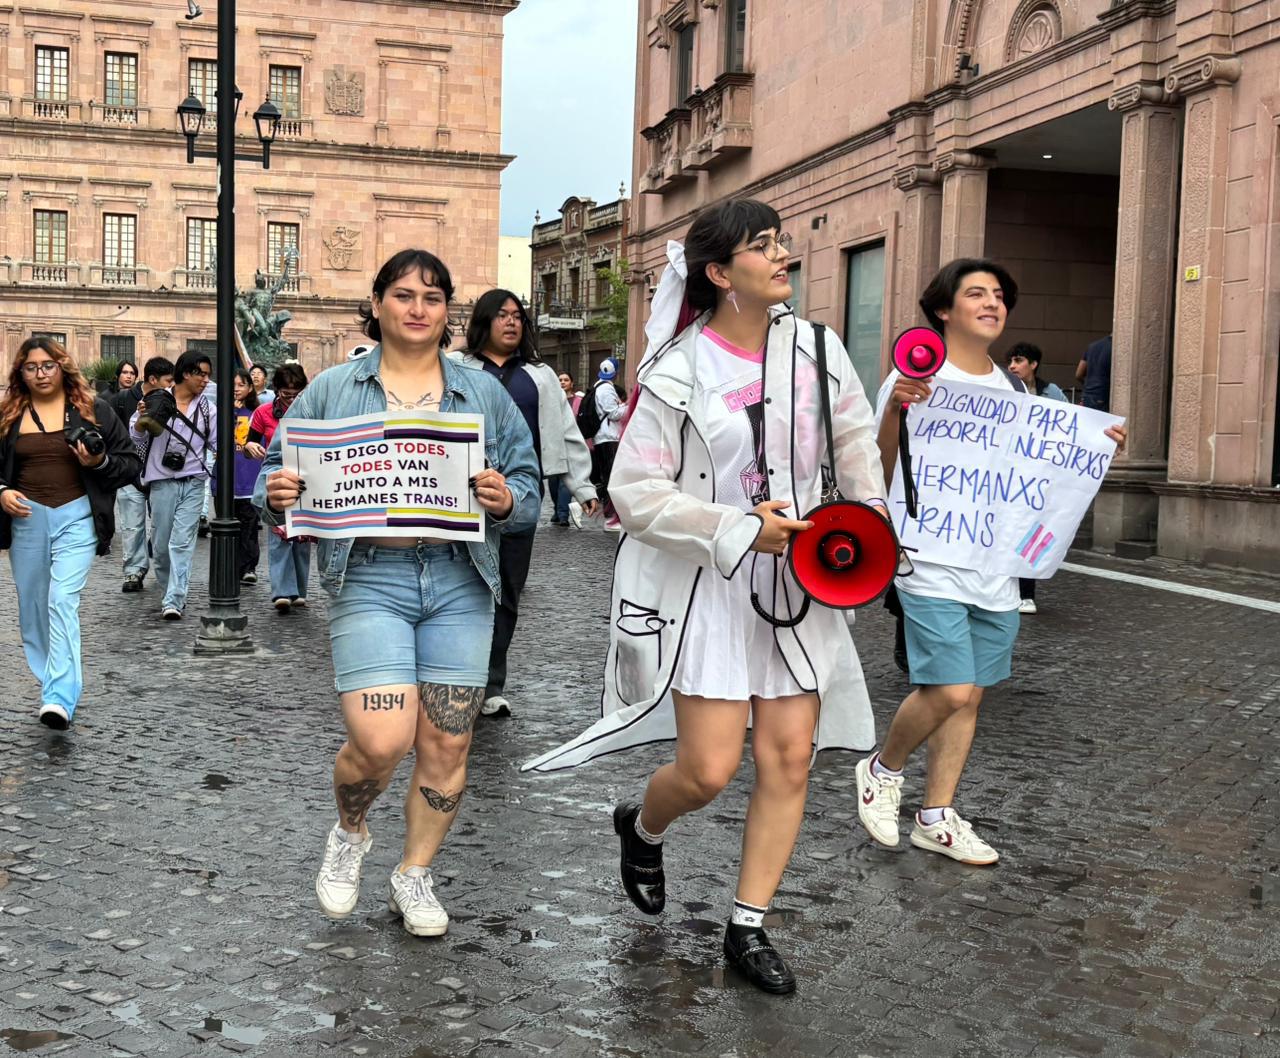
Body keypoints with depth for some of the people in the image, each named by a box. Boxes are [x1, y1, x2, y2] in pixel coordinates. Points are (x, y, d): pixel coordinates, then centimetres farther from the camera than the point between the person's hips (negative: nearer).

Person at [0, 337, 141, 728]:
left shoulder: (93, 410, 3)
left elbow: (130, 463, 5)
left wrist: (100, 462, -13)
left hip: (76, 518, -3)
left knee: (63, 600, -16)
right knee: (33, 608, 9)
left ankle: (60, 700, -23)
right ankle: (51, 684, 25)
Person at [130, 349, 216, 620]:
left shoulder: (207, 407, 8)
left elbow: (216, 443, 13)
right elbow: (137, 437, 6)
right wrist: (142, 418, -14)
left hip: (193, 483, 0)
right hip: (162, 482, 0)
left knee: (182, 542, -10)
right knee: (161, 543, 8)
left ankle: (174, 601, -12)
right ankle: (170, 590, 30)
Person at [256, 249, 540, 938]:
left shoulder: (484, 392, 12)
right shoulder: (332, 390, 8)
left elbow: (529, 487, 10)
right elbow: (278, 473, 9)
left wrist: (507, 498, -12)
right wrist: (276, 495, -13)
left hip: (459, 582, 2)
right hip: (369, 578, -2)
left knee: (446, 745, 5)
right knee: (381, 741, -14)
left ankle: (415, 875, 28)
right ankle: (349, 835, 21)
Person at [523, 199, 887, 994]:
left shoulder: (817, 348, 2)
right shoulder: (678, 375, -11)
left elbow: (856, 439, 16)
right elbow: (635, 492, -12)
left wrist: (869, 513, 2)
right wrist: (741, 530, -20)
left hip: (794, 583, 5)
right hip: (705, 587, -4)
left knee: (790, 757, 3)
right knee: (710, 769, -5)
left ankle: (748, 928, 20)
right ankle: (642, 829, 32)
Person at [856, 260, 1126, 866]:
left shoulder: (1013, 389, 14)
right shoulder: (915, 380, -6)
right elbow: (879, 473, -9)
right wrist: (893, 411, -24)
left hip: (995, 566, 7)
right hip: (931, 562, -6)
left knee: (970, 695, 10)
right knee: (950, 691, -14)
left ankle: (936, 817, 23)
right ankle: (883, 769, 14)